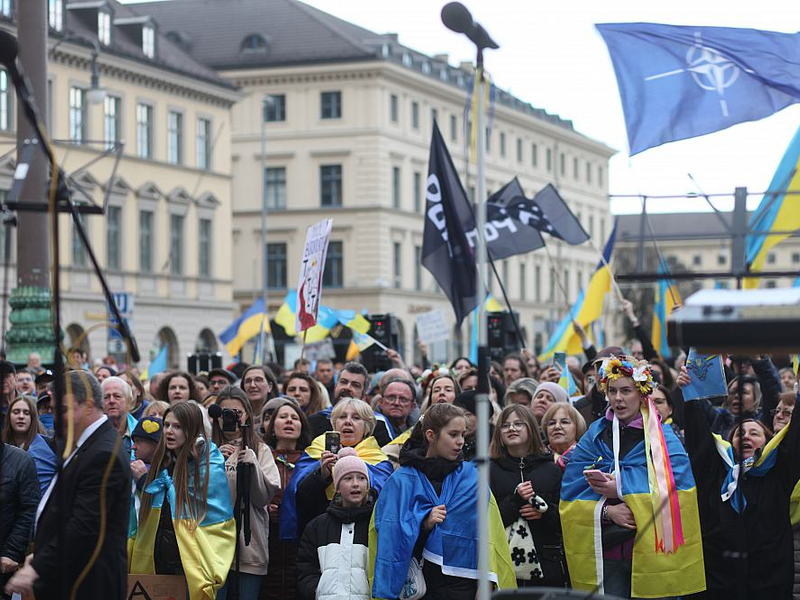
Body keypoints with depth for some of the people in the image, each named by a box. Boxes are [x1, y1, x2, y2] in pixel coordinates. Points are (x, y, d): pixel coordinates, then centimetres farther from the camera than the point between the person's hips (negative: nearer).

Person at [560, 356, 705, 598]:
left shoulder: (663, 438, -1)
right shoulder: (595, 436, 6)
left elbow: (675, 490, -13)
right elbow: (570, 492, 2)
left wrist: (620, 488, -15)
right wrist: (607, 510, -16)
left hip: (652, 551, -2)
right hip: (606, 554, 2)